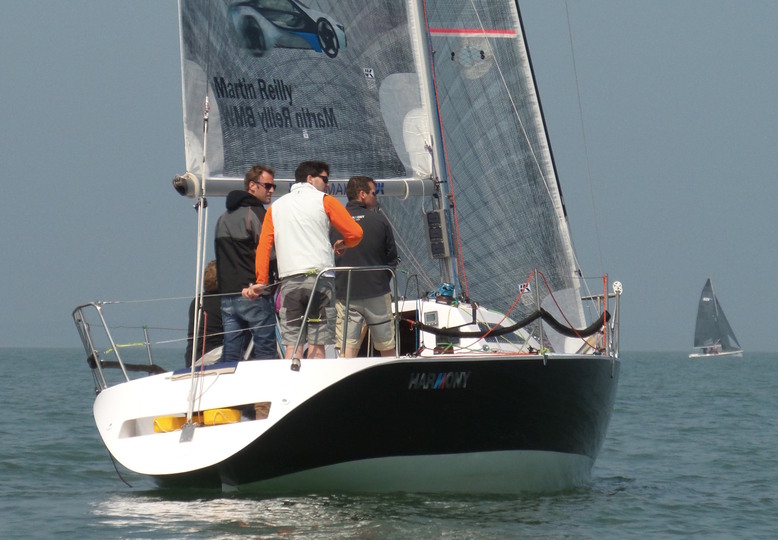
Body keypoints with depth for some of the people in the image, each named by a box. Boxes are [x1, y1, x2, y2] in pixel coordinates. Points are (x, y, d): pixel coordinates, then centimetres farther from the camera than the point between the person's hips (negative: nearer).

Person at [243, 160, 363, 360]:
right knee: (317, 344, -4)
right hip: (319, 275, -3)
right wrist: (343, 244, 24)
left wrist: (261, 282, 10)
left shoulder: (276, 206, 18)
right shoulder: (324, 201, 7)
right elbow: (355, 233, 3)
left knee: (292, 344, 1)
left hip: (289, 281, 3)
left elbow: (263, 246, 10)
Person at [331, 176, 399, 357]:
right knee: (387, 348, 10)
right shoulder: (379, 220, -3)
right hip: (377, 294, -1)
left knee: (348, 350, -3)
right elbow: (392, 258, 5)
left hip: (344, 293, 1)